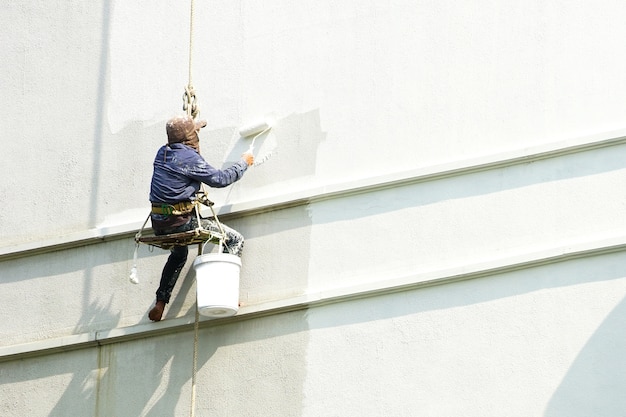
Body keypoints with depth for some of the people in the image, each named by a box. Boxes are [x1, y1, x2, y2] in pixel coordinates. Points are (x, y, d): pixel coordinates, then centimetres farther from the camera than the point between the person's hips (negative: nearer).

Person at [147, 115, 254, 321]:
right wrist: (244, 163, 7)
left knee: (179, 254, 39)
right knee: (235, 239, -2)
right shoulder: (190, 158, -13)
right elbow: (220, 179, -7)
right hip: (179, 222, -8)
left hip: (158, 223, 8)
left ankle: (160, 304, 33)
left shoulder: (162, 153, 10)